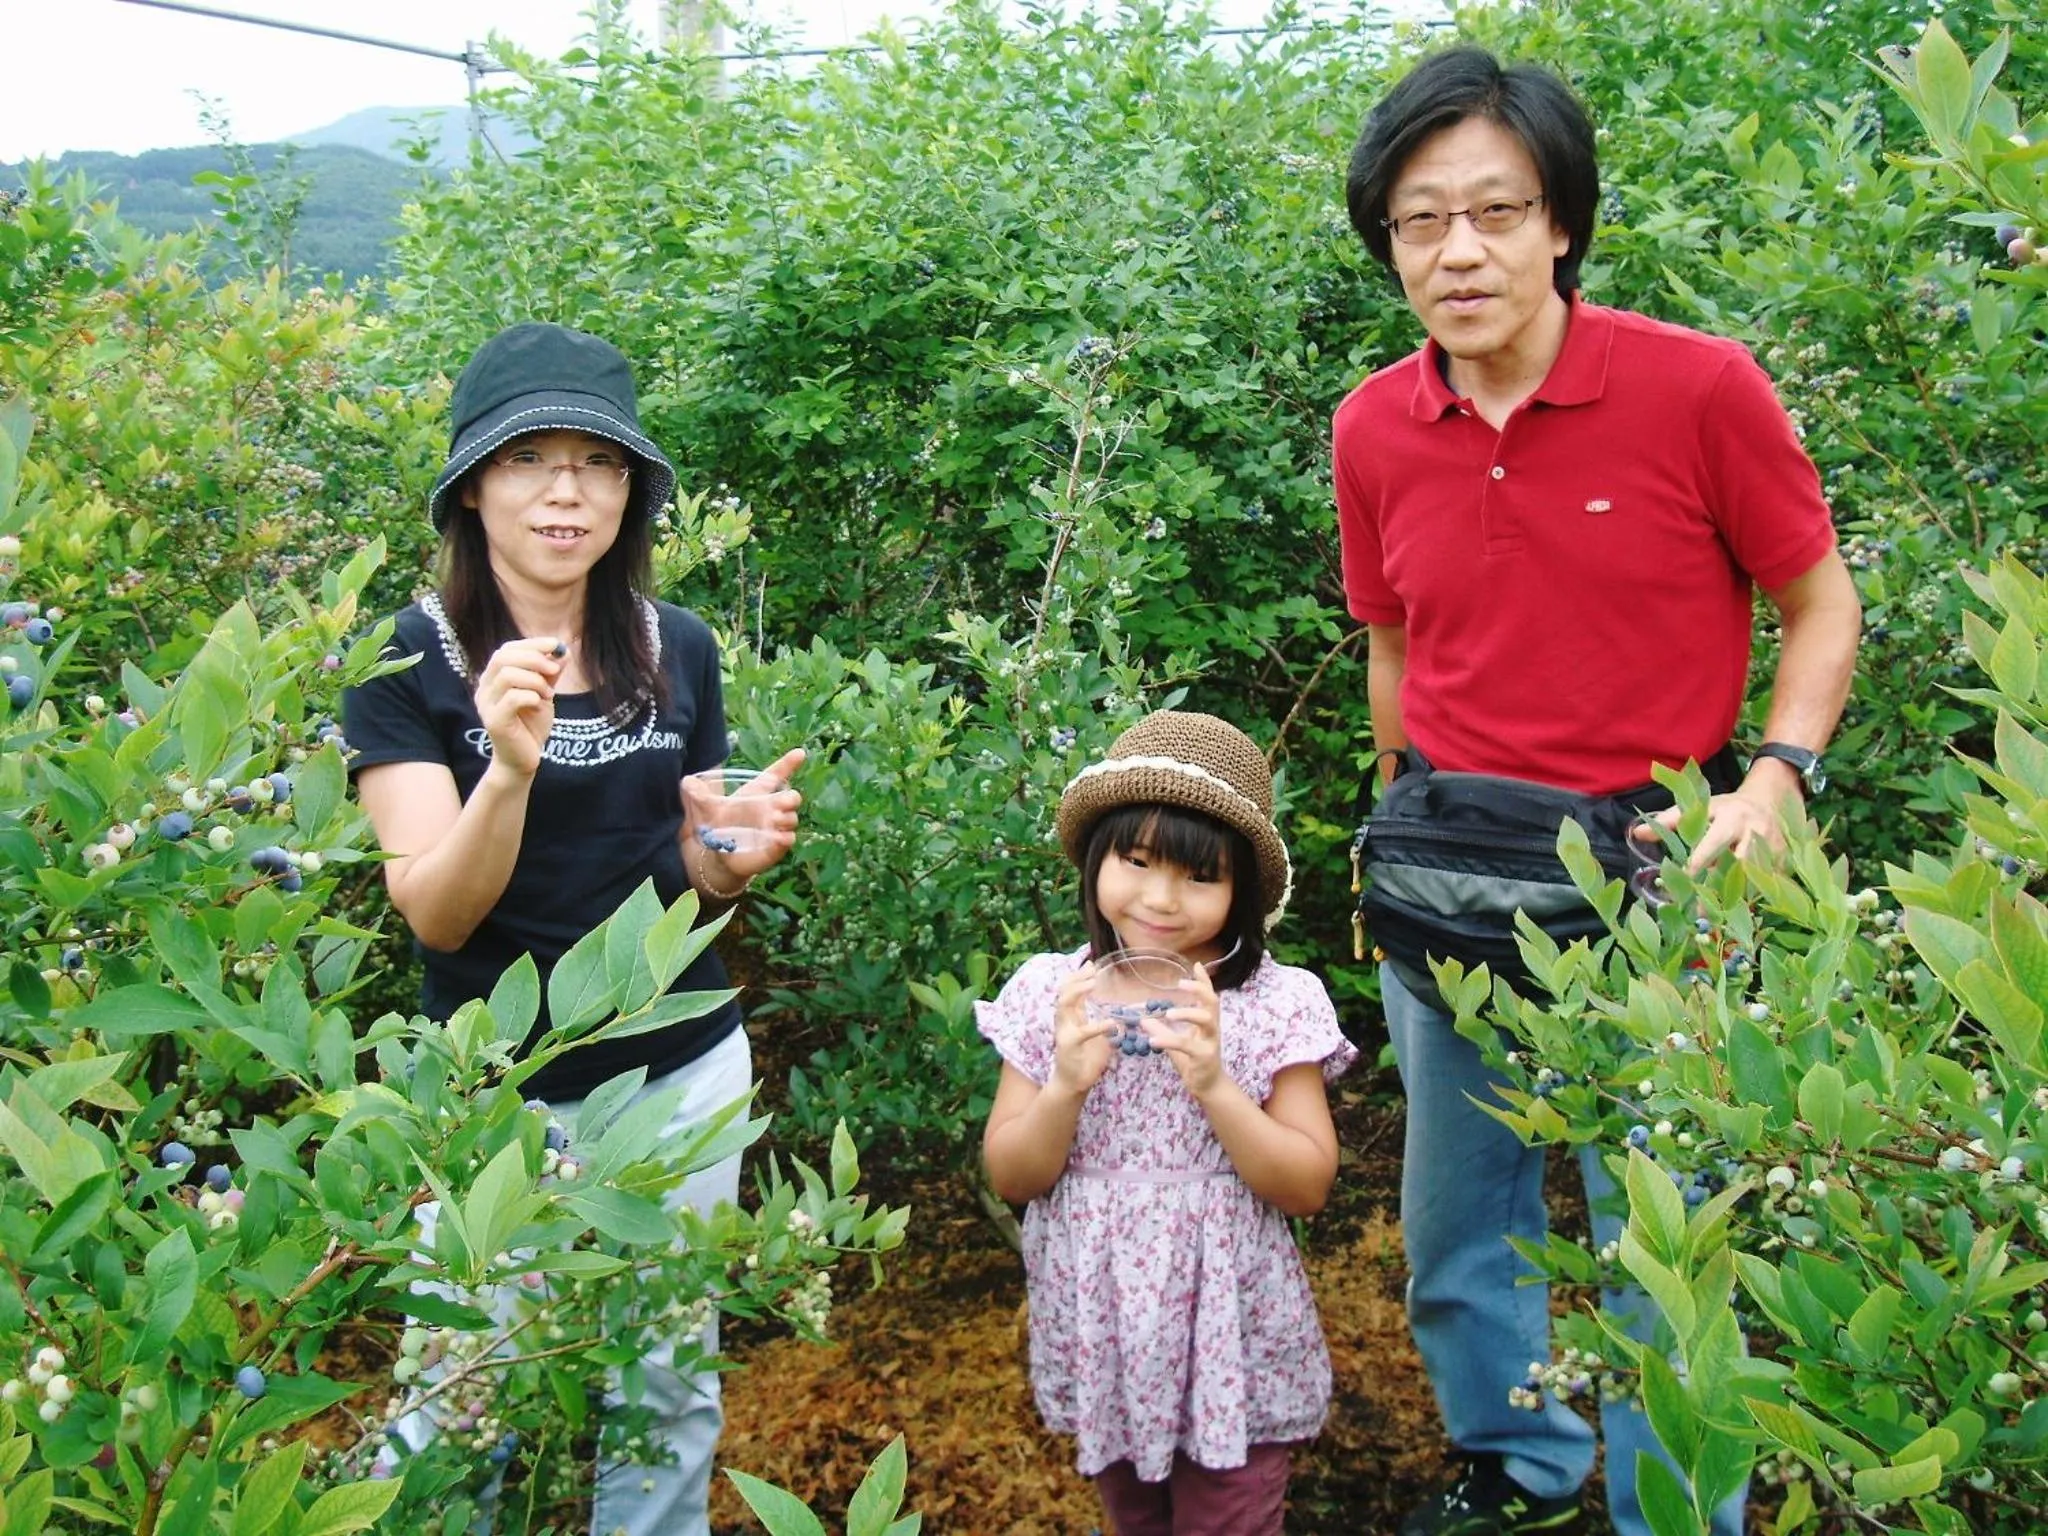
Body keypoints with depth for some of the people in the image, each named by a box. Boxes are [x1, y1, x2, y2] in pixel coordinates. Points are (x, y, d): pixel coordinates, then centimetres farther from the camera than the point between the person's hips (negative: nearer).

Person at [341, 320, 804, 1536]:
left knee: (668, 1390, 15)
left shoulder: (677, 648, 0)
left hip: (683, 1070, 3)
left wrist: (735, 853, -12)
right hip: (494, 1087, -3)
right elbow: (437, 911, -18)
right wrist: (509, 765, -35)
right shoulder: (408, 659, -11)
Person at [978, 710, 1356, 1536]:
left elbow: (1308, 1186, -12)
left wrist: (1213, 1084, -25)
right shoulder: (1049, 993, -7)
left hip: (1230, 1338, -2)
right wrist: (1067, 1085, -23)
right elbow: (1011, 1178, -5)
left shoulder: (1278, 1003, -12)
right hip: (1102, 1329, 3)